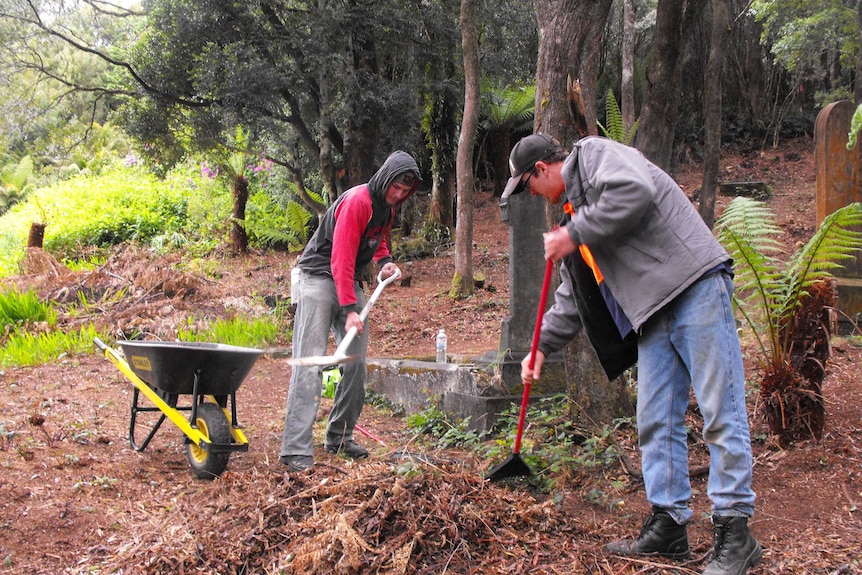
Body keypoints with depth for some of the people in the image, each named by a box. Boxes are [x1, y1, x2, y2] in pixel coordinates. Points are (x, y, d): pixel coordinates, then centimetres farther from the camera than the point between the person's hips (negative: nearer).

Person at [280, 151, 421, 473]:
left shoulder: (388, 207, 8)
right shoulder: (357, 202, -20)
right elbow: (341, 259, -24)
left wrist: (385, 261, 6)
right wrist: (349, 309, -28)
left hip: (351, 283, 9)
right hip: (319, 279, -9)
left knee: (357, 362, 6)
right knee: (310, 362, -14)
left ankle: (339, 437, 18)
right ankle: (296, 449, -18)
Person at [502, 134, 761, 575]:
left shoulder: (594, 154, 1)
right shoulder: (575, 207, 26)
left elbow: (636, 191, -22)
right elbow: (574, 296, 31)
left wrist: (575, 234, -12)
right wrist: (543, 346, 28)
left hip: (695, 290, -10)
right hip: (653, 315, 10)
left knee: (720, 413, -7)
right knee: (656, 421, 8)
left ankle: (734, 532, -4)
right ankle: (668, 526, 15)